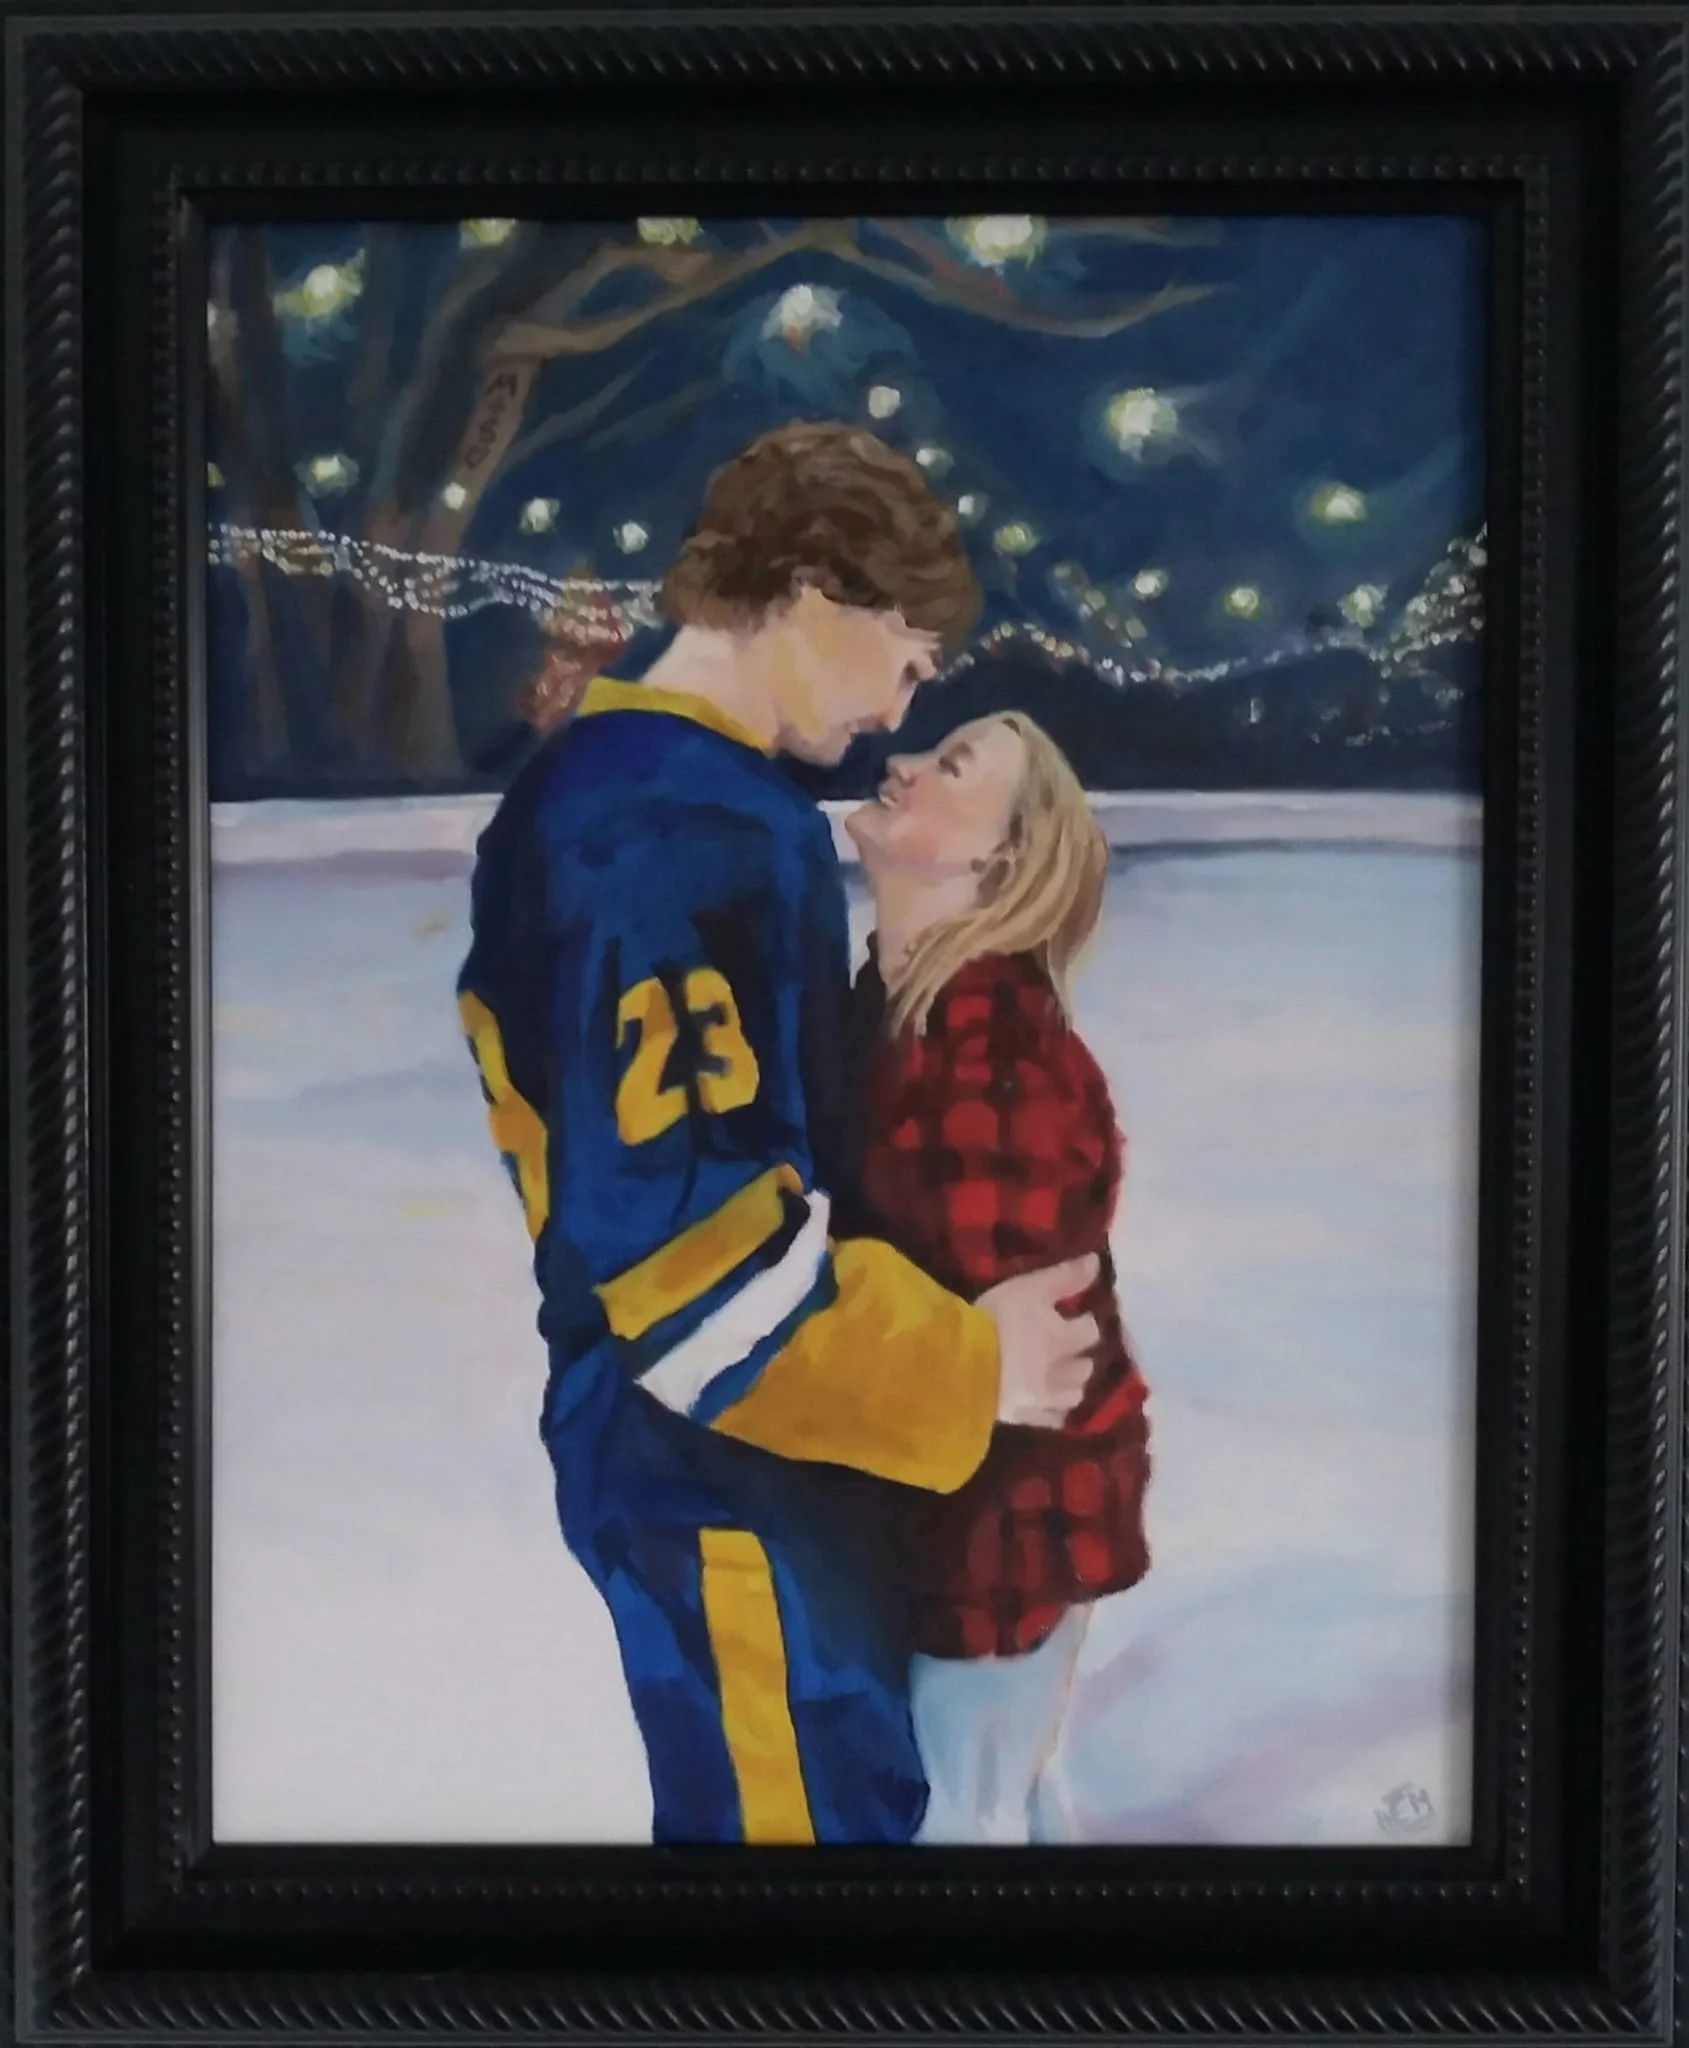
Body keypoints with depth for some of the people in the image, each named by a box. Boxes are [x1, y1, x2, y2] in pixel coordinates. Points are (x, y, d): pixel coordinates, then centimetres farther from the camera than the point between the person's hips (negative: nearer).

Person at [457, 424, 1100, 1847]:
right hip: (725, 1463, -10)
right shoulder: (698, 835, -24)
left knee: (741, 1797, 21)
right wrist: (963, 1367, -18)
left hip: (649, 1426, 10)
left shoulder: (585, 781, 9)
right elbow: (687, 1233, -28)